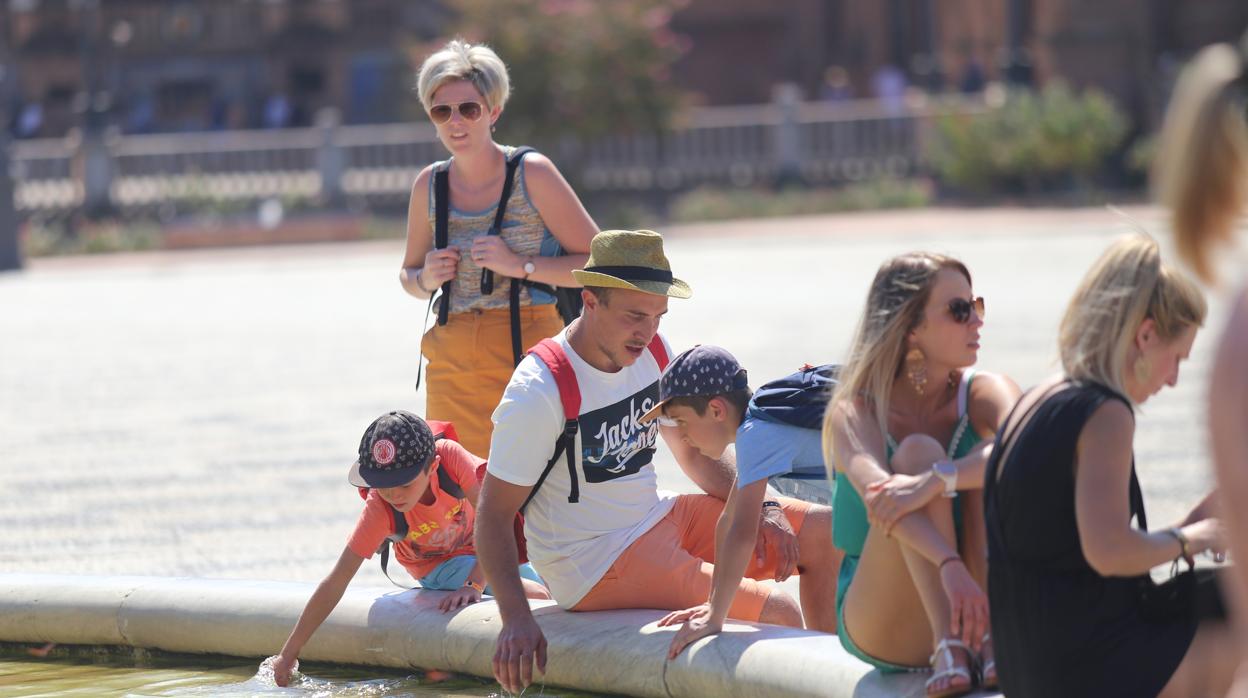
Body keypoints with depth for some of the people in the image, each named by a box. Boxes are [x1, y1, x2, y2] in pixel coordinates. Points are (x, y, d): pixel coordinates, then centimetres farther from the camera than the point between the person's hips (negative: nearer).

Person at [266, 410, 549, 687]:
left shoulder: (449, 455, -35)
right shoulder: (379, 509, -33)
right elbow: (336, 583, -31)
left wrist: (475, 585, -45)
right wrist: (288, 655, -31)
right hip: (438, 566, -3)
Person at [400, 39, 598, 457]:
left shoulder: (532, 174, -4)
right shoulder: (430, 185, 8)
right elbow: (408, 275, 23)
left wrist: (519, 265, -15)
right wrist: (426, 279, 0)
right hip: (453, 368, 4)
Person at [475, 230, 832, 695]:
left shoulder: (652, 352, 2)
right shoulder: (539, 391, -21)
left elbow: (692, 452, 16)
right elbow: (494, 515, -19)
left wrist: (758, 510, 0)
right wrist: (516, 619, -32)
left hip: (659, 518, 8)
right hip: (598, 565, -8)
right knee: (778, 615, -23)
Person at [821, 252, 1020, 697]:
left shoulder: (982, 394, -3)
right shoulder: (854, 413, -10)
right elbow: (876, 492, -32)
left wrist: (938, 480, -44)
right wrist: (949, 567, -50)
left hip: (973, 607, 2)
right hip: (880, 630, -2)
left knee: (994, 461, -20)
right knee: (918, 451, -25)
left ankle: (993, 640, -29)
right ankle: (948, 648, -38)